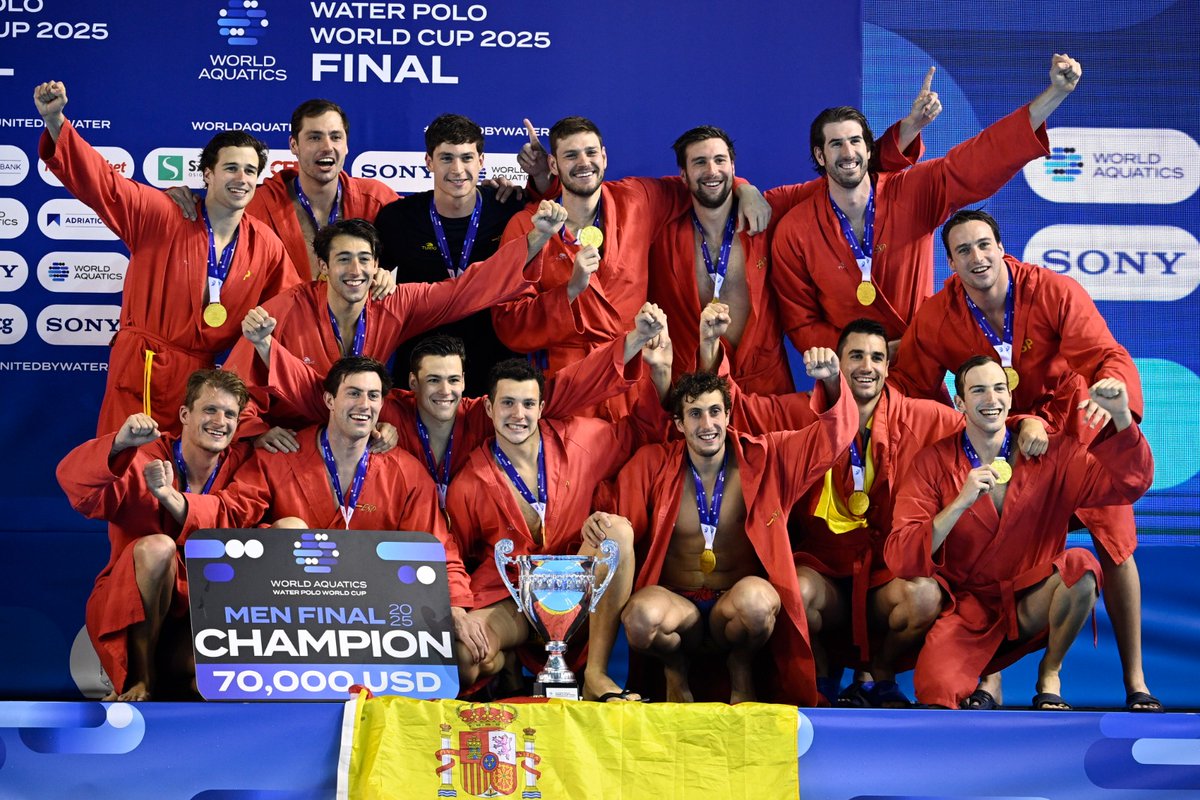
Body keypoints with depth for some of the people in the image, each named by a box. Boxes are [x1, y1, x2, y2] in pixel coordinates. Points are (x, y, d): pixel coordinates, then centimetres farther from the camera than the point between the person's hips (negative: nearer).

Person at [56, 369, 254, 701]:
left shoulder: (239, 462, 0)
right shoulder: (146, 459, -12)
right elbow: (74, 482, -27)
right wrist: (119, 443, -46)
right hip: (126, 609, -2)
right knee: (156, 547, -32)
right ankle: (139, 680, -21)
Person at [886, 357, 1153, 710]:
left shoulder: (1051, 454, 1)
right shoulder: (933, 464, -6)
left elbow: (1129, 482, -5)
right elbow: (899, 558, -15)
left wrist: (1121, 416, -21)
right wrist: (961, 503, -27)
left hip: (1031, 608, 2)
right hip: (965, 609, -2)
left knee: (1081, 564, -28)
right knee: (936, 690, -30)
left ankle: (1049, 674, -5)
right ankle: (986, 678, 8)